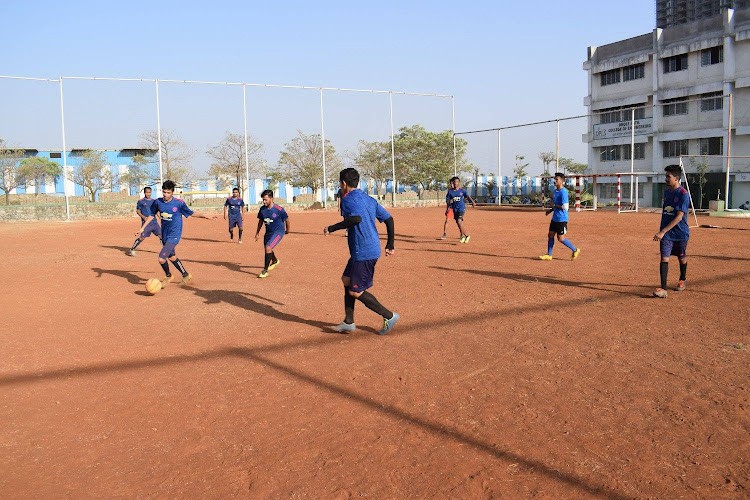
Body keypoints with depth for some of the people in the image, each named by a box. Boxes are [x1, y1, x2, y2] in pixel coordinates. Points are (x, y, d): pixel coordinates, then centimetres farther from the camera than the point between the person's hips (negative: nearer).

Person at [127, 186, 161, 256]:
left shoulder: (153, 201, 12)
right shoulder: (140, 201, 0)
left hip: (154, 222, 4)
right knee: (142, 237, -11)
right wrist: (143, 217, -14)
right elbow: (138, 211, 2)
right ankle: (131, 250, 1)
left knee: (161, 235, 0)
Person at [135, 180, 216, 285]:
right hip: (164, 235, 6)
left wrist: (207, 217, -7)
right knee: (171, 257, 19)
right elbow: (151, 216, 11)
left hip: (174, 235, -6)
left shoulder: (179, 203, -13)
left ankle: (168, 276, 16)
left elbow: (191, 213, -2)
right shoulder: (157, 202, -2)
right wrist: (142, 229, 10)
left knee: (161, 259, -14)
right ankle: (186, 275, 39)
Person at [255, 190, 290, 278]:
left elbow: (286, 219, -7)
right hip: (268, 232, 7)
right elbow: (260, 221, 10)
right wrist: (257, 233, 14)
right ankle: (274, 261, 58)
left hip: (278, 232, -7)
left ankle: (265, 270, -12)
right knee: (267, 249, 24)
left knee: (268, 248, -23)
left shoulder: (279, 209, -23)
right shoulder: (262, 209, -7)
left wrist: (287, 230, 8)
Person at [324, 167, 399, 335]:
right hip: (372, 249, 10)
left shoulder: (348, 199, -10)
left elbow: (356, 218, -30)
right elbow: (388, 219, 12)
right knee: (346, 279, 19)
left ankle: (389, 316, 7)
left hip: (363, 252, -10)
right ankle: (348, 322, 24)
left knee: (355, 292, 0)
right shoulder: (368, 199, 15)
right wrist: (390, 245, 18)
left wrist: (332, 228, -20)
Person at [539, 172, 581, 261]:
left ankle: (575, 250, 16)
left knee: (561, 238, -3)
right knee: (550, 235, 10)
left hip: (562, 219, -9)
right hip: (555, 218, 9)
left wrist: (554, 205, -14)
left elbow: (565, 207, -23)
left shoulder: (563, 192, -19)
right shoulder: (555, 191, 10)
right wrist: (551, 210, 10)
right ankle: (549, 255, 19)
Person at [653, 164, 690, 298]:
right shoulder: (666, 192, 6)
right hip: (666, 232, 4)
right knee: (664, 258, -8)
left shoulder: (683, 194, -15)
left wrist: (663, 231, -28)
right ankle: (663, 289, -13)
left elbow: (679, 217, -22)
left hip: (681, 232, -4)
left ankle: (682, 281, 40)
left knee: (682, 258, 15)